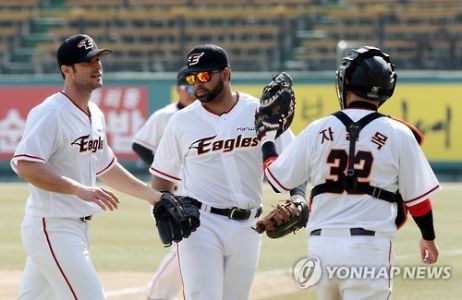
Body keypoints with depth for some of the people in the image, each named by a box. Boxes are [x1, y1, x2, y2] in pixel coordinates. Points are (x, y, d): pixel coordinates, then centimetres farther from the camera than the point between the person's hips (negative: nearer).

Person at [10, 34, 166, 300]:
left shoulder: (96, 115, 14)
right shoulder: (50, 113, -16)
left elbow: (106, 167, 27)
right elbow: (25, 166, -27)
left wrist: (153, 196, 23)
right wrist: (79, 189, -34)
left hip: (77, 227, 9)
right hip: (53, 229, -9)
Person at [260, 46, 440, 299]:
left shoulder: (317, 130, 3)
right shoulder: (398, 134, -2)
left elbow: (277, 177, 11)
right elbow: (417, 196, 5)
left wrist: (267, 135, 28)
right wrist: (428, 237, 23)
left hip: (321, 244, 3)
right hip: (369, 247, -3)